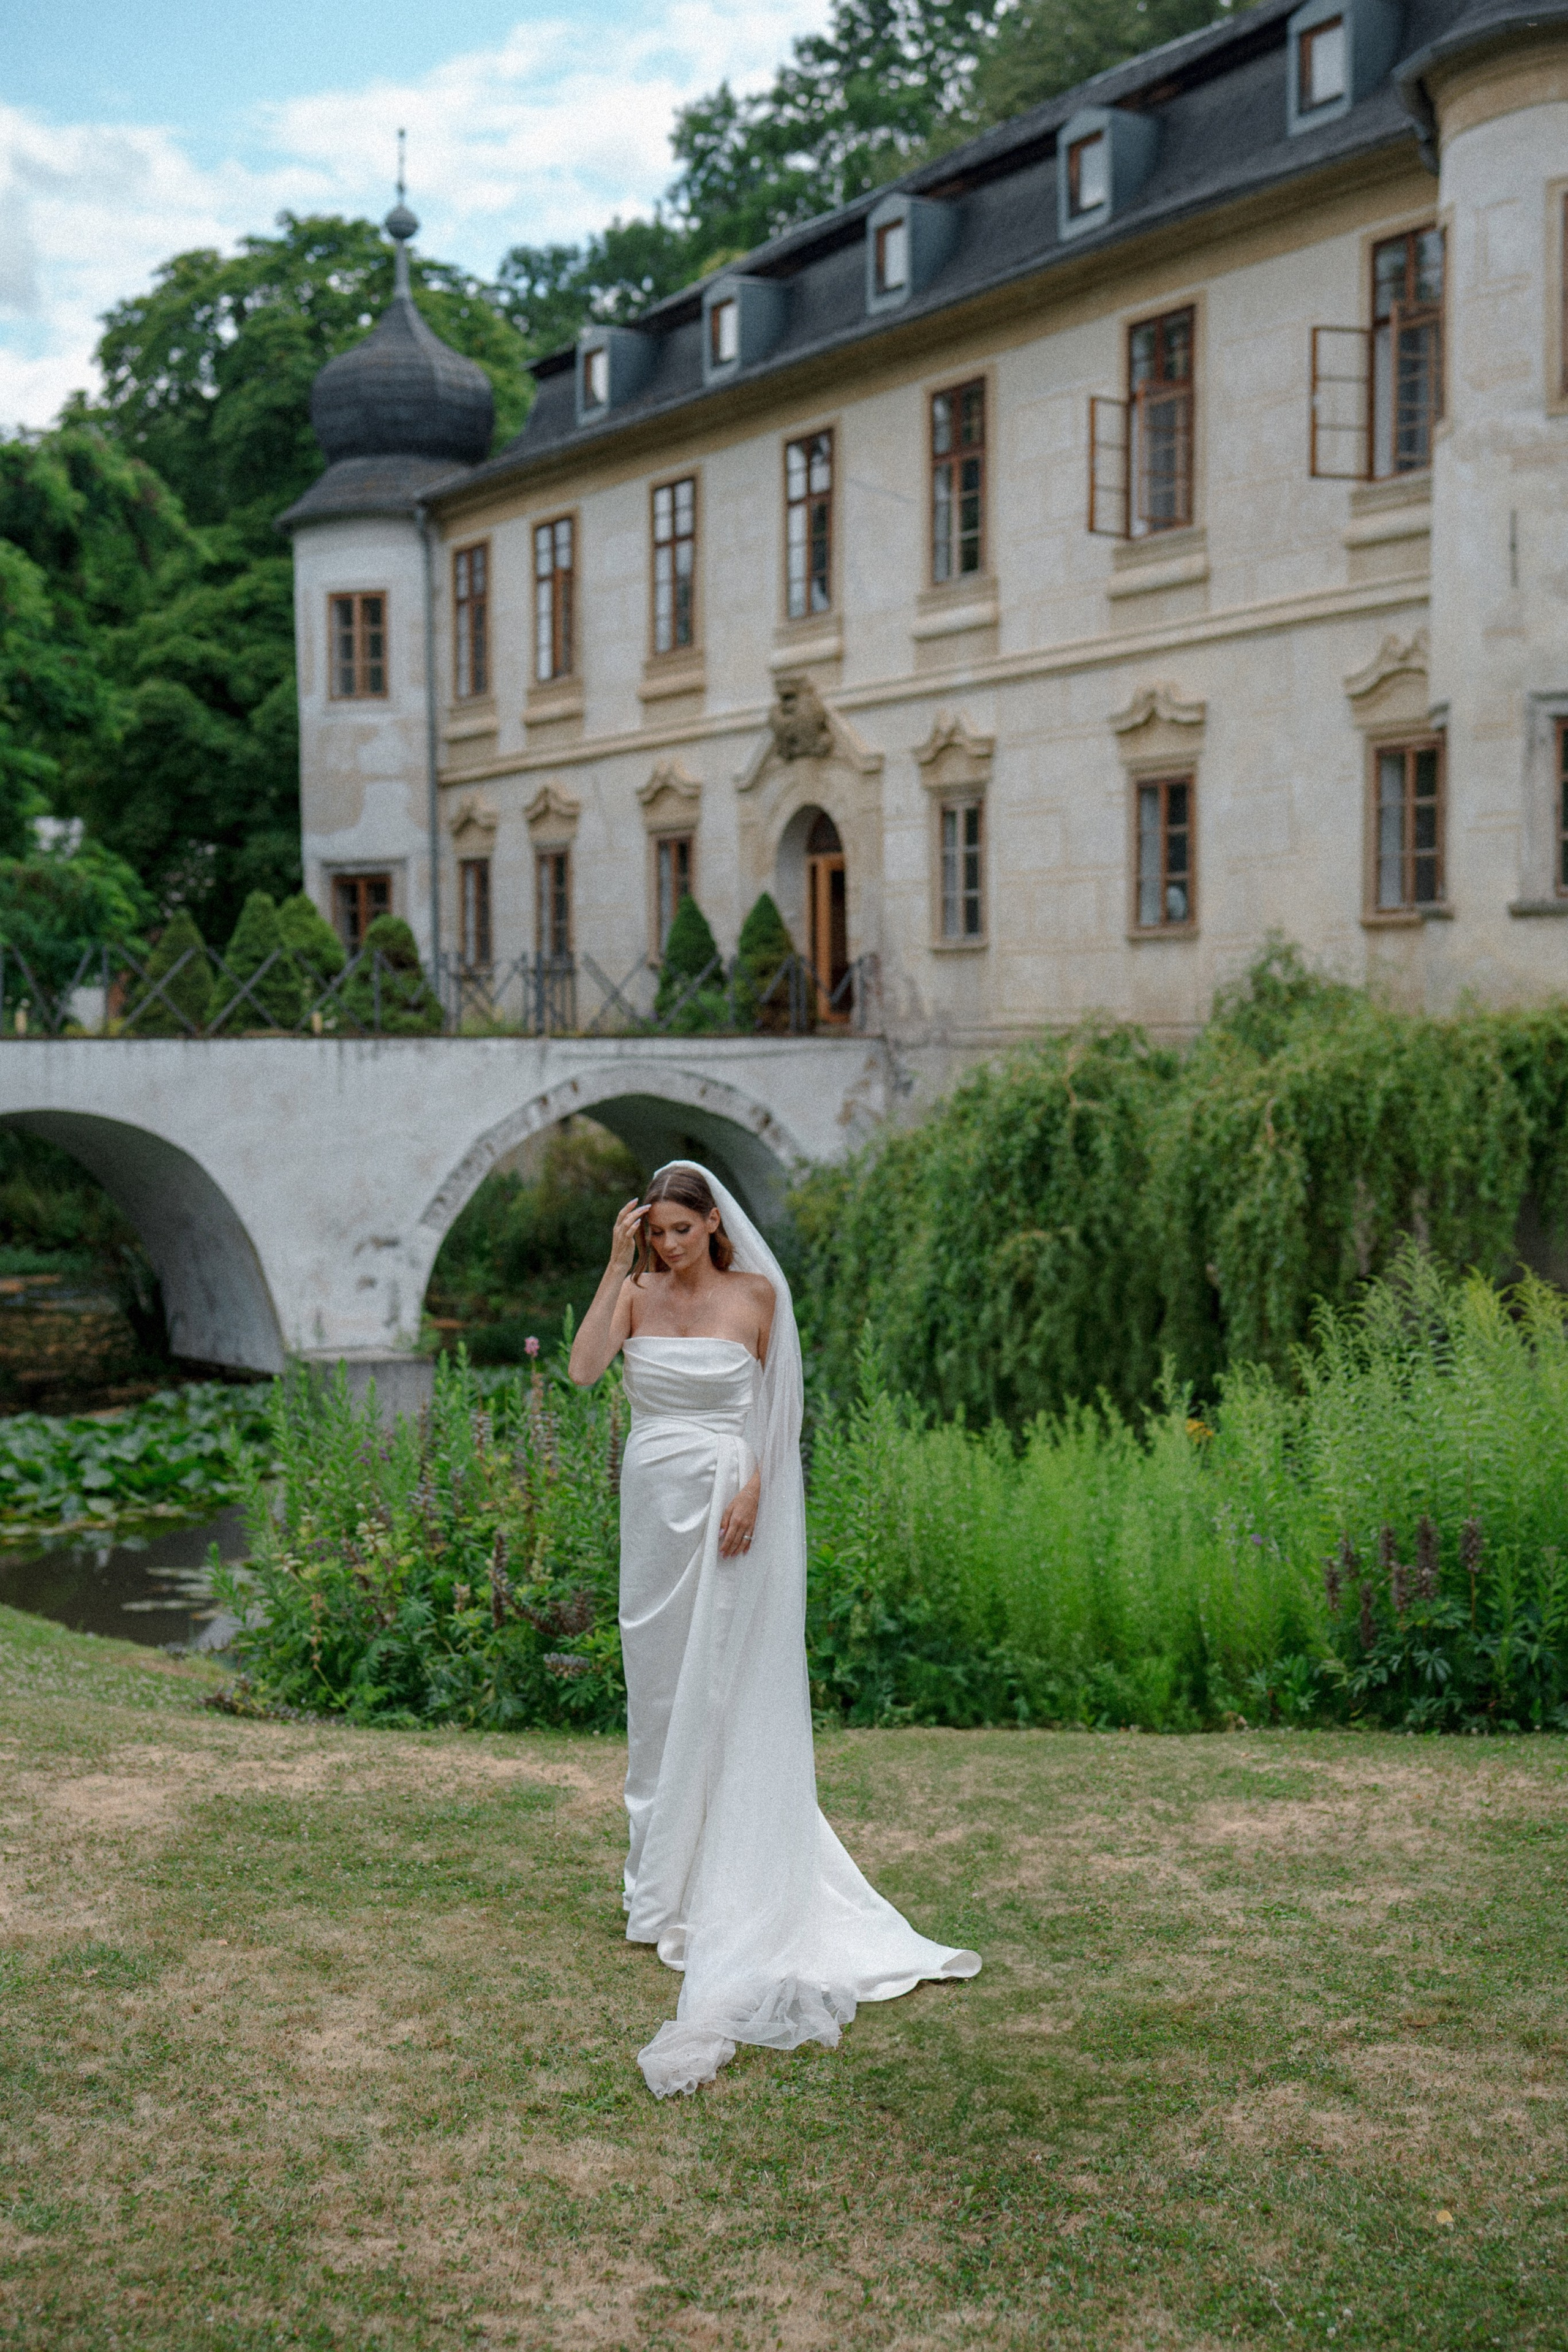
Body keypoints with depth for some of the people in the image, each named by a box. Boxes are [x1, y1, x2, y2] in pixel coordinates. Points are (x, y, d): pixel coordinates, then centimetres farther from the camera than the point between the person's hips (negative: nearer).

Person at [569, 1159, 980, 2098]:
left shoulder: (754, 1294, -4)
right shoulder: (637, 1294, 3)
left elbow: (777, 1406, 0)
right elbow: (584, 1369, -13)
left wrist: (753, 1491, -14)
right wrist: (618, 1267, -15)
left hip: (725, 1500, -4)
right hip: (652, 1500, 4)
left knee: (722, 1683, 0)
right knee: (658, 1676, 11)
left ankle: (721, 1876, 10)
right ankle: (663, 1865, 24)